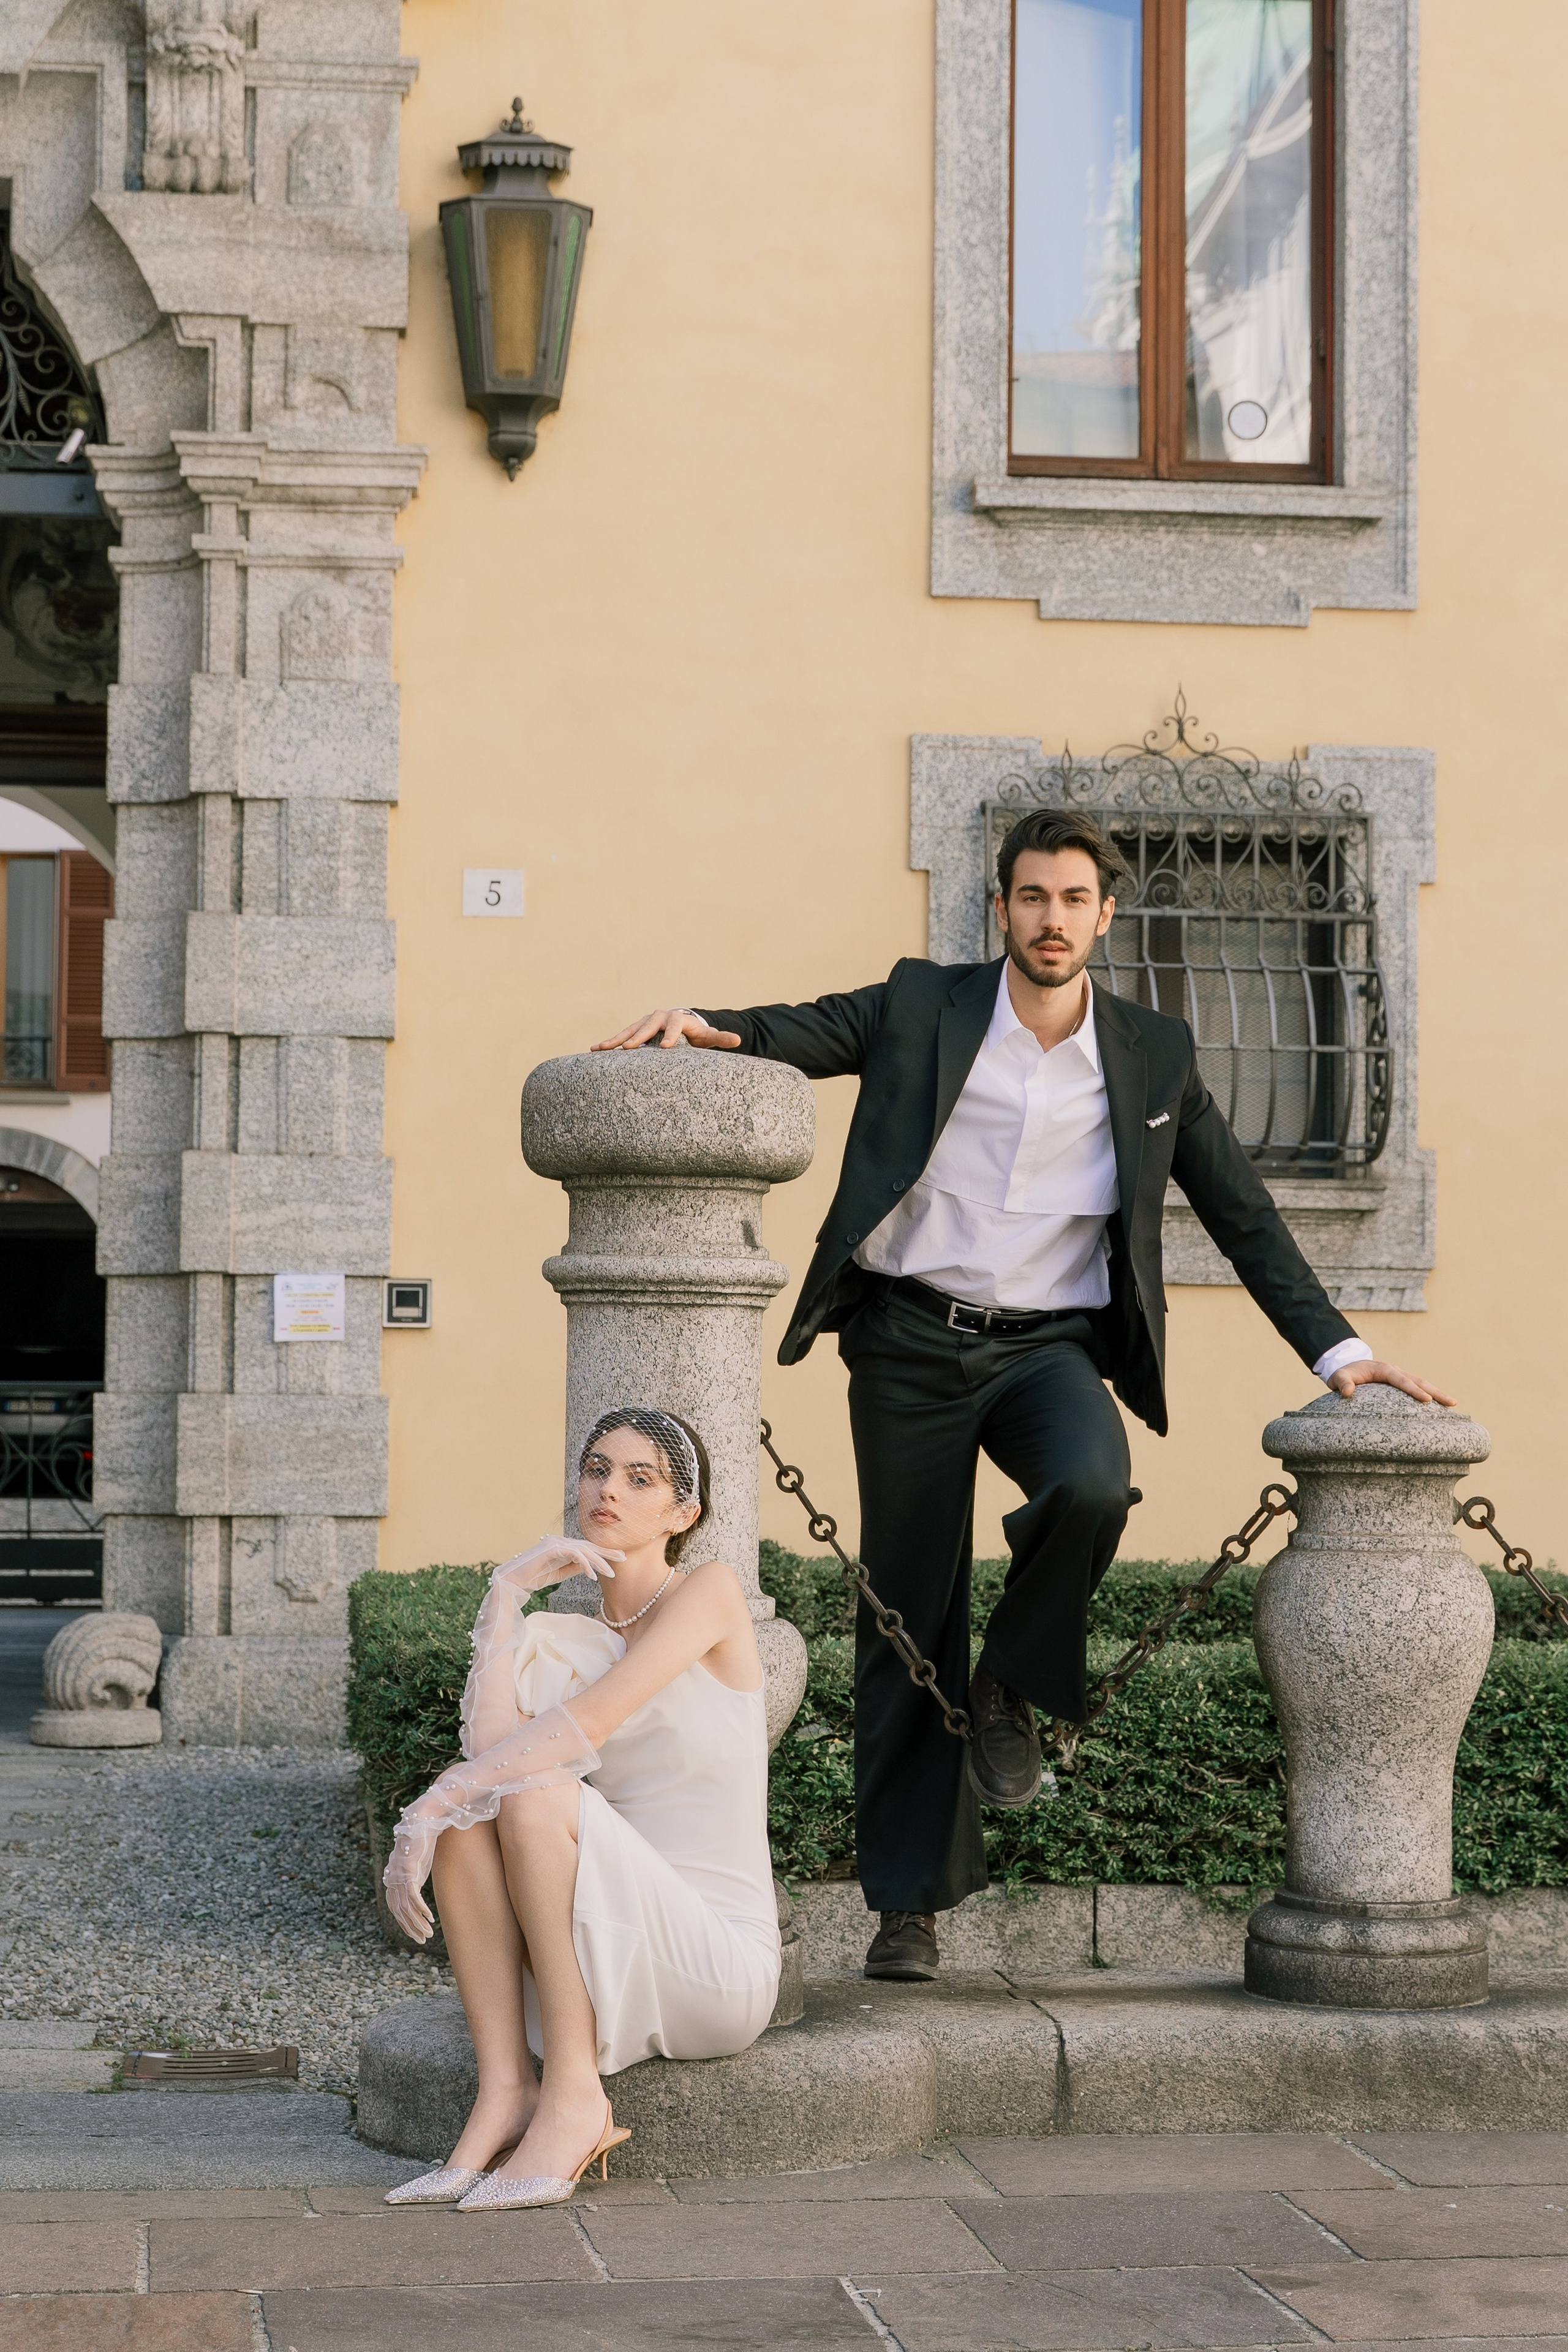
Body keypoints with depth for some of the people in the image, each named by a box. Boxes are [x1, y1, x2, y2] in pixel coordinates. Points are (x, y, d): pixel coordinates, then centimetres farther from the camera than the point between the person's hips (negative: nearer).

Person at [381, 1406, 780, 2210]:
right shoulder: (568, 1639, 13)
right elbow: (492, 1741, -9)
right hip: (617, 1978, 5)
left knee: (538, 1797, -27)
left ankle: (574, 2097, -23)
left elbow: (586, 1724, -18)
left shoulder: (710, 1592, -3)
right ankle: (505, 2091, -20)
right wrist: (508, 1594, -8)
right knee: (466, 1803, -17)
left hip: (719, 1969, -5)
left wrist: (431, 1808, -20)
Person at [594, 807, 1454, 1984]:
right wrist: (701, 1027, -26)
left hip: (1049, 1345, 0)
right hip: (912, 1343, 0)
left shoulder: (1156, 1056, 4)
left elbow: (1242, 1212, 8)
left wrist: (1336, 1349, 3)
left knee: (1091, 1488, -33)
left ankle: (1013, 1691, -4)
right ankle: (911, 1901, 12)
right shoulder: (924, 1007, 1)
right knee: (908, 1621, 1)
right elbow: (805, 1033, -4)